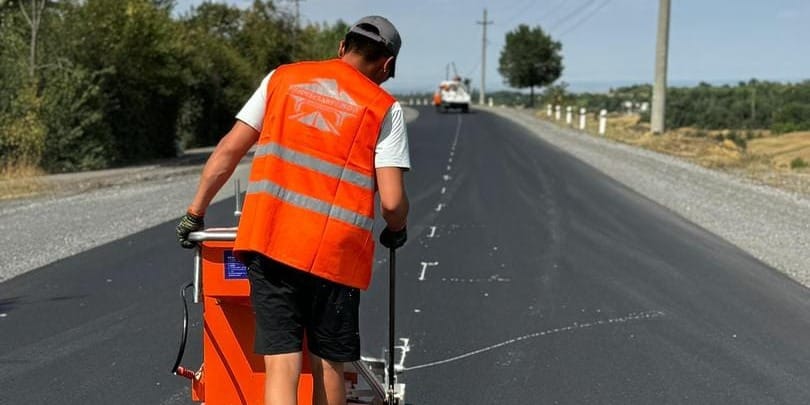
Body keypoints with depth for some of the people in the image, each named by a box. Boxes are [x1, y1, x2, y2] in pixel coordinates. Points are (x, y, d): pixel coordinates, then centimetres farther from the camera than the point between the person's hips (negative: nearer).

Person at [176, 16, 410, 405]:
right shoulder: (384, 108, 4)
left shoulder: (283, 77, 13)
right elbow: (392, 200, -4)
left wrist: (195, 213, 19)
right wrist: (396, 230, 18)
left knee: (281, 365, -1)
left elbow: (229, 149, 10)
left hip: (268, 240, 2)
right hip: (335, 253, -1)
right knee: (328, 364, 15)